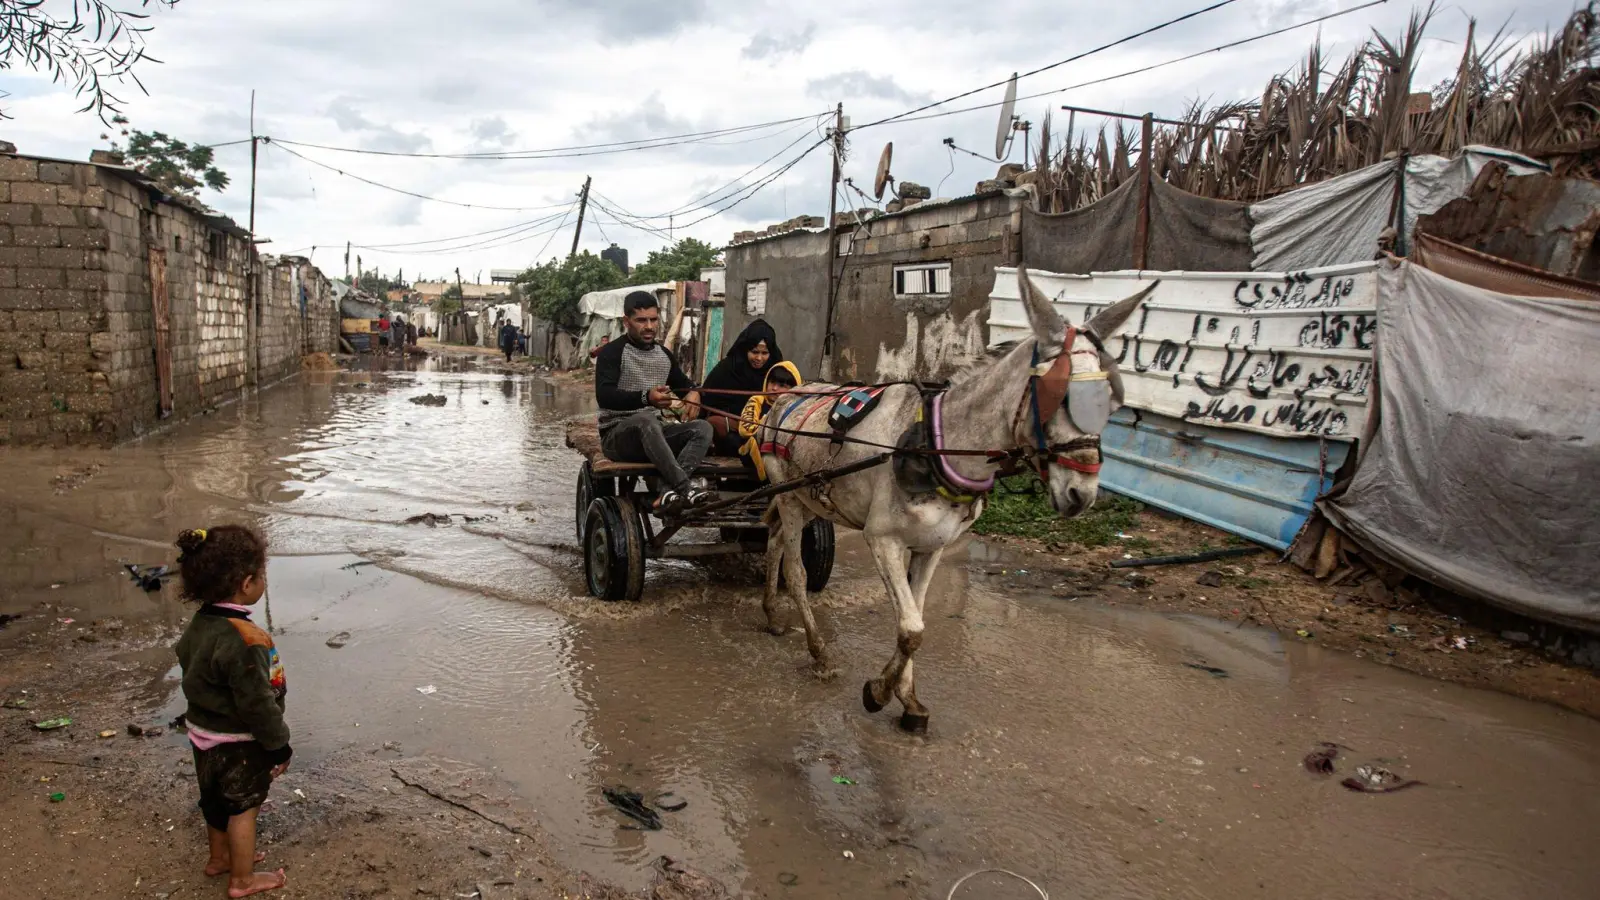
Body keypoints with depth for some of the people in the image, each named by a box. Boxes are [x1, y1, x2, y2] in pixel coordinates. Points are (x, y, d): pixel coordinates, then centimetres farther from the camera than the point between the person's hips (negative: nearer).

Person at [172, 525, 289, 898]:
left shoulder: (200, 623, -5)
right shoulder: (244, 640, -33)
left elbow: (196, 677, 8)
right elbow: (257, 703, -28)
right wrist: (278, 745, -14)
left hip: (205, 731, 8)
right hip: (238, 743, -8)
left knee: (218, 800, 27)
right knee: (243, 807, 11)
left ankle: (220, 857, 48)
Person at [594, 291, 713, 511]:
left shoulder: (664, 354, 13)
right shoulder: (612, 353, -6)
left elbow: (683, 384, 28)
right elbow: (604, 396, -21)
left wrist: (693, 393, 0)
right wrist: (645, 397, -39)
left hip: (655, 435, 6)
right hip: (617, 436, -6)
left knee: (702, 427, -19)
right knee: (646, 419, -38)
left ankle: (670, 494, -39)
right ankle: (685, 489, -45)